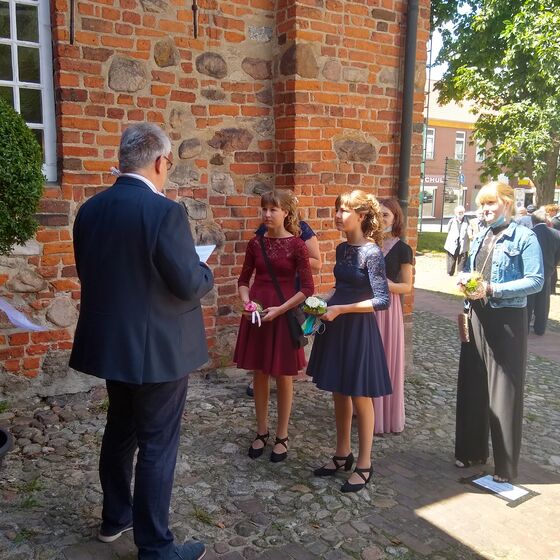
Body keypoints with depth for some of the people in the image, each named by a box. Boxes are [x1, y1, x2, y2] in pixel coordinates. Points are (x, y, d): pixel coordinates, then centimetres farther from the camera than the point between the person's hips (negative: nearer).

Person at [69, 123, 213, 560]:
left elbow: (89, 274, 9)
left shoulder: (89, 210, 1)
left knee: (119, 433, 23)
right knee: (157, 447, 6)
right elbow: (190, 285, -19)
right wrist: (207, 273, 2)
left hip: (109, 344, 7)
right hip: (157, 350, -7)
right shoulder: (165, 212, -20)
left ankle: (115, 517, 41)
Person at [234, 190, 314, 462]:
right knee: (260, 375, 12)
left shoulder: (297, 245, -8)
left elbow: (307, 288, -8)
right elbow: (244, 280, 11)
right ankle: (261, 432, 28)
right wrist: (246, 301, -8)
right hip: (257, 314, 3)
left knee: (283, 377, 8)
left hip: (283, 315, -3)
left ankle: (282, 436, 23)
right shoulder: (256, 243, 3)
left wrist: (279, 310, -15)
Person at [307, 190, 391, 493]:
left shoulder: (372, 253, -16)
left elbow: (382, 300, -18)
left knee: (360, 397, 5)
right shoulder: (342, 248, 7)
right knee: (339, 393, 16)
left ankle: (364, 464, 20)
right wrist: (326, 304, 1)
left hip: (358, 329, -7)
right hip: (336, 328, 7)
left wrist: (340, 309, -19)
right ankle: (342, 454, 31)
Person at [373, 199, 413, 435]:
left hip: (387, 308, -4)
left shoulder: (402, 249, -4)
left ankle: (386, 416, 15)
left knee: (386, 360, 2)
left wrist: (388, 284, -21)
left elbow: (407, 287, -4)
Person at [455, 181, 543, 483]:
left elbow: (535, 280, -16)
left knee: (504, 391, 1)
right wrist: (464, 280, -4)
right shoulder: (480, 237, 12)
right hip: (477, 317, 7)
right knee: (472, 385, 11)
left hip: (507, 320, -6)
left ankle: (505, 465, 13)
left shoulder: (524, 237, -9)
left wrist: (492, 289, -21)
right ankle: (472, 449, 27)